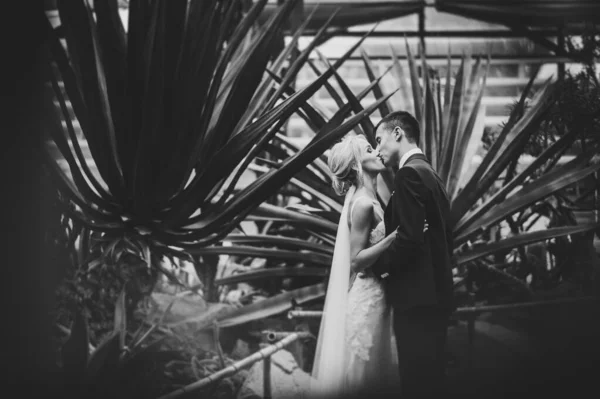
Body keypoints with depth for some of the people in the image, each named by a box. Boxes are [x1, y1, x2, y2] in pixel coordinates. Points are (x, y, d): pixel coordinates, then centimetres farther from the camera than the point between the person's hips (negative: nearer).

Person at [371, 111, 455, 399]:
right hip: (434, 294, 10)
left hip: (416, 299, -10)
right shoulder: (430, 175, 18)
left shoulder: (410, 173, -12)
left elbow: (409, 238, -21)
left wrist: (377, 265, -6)